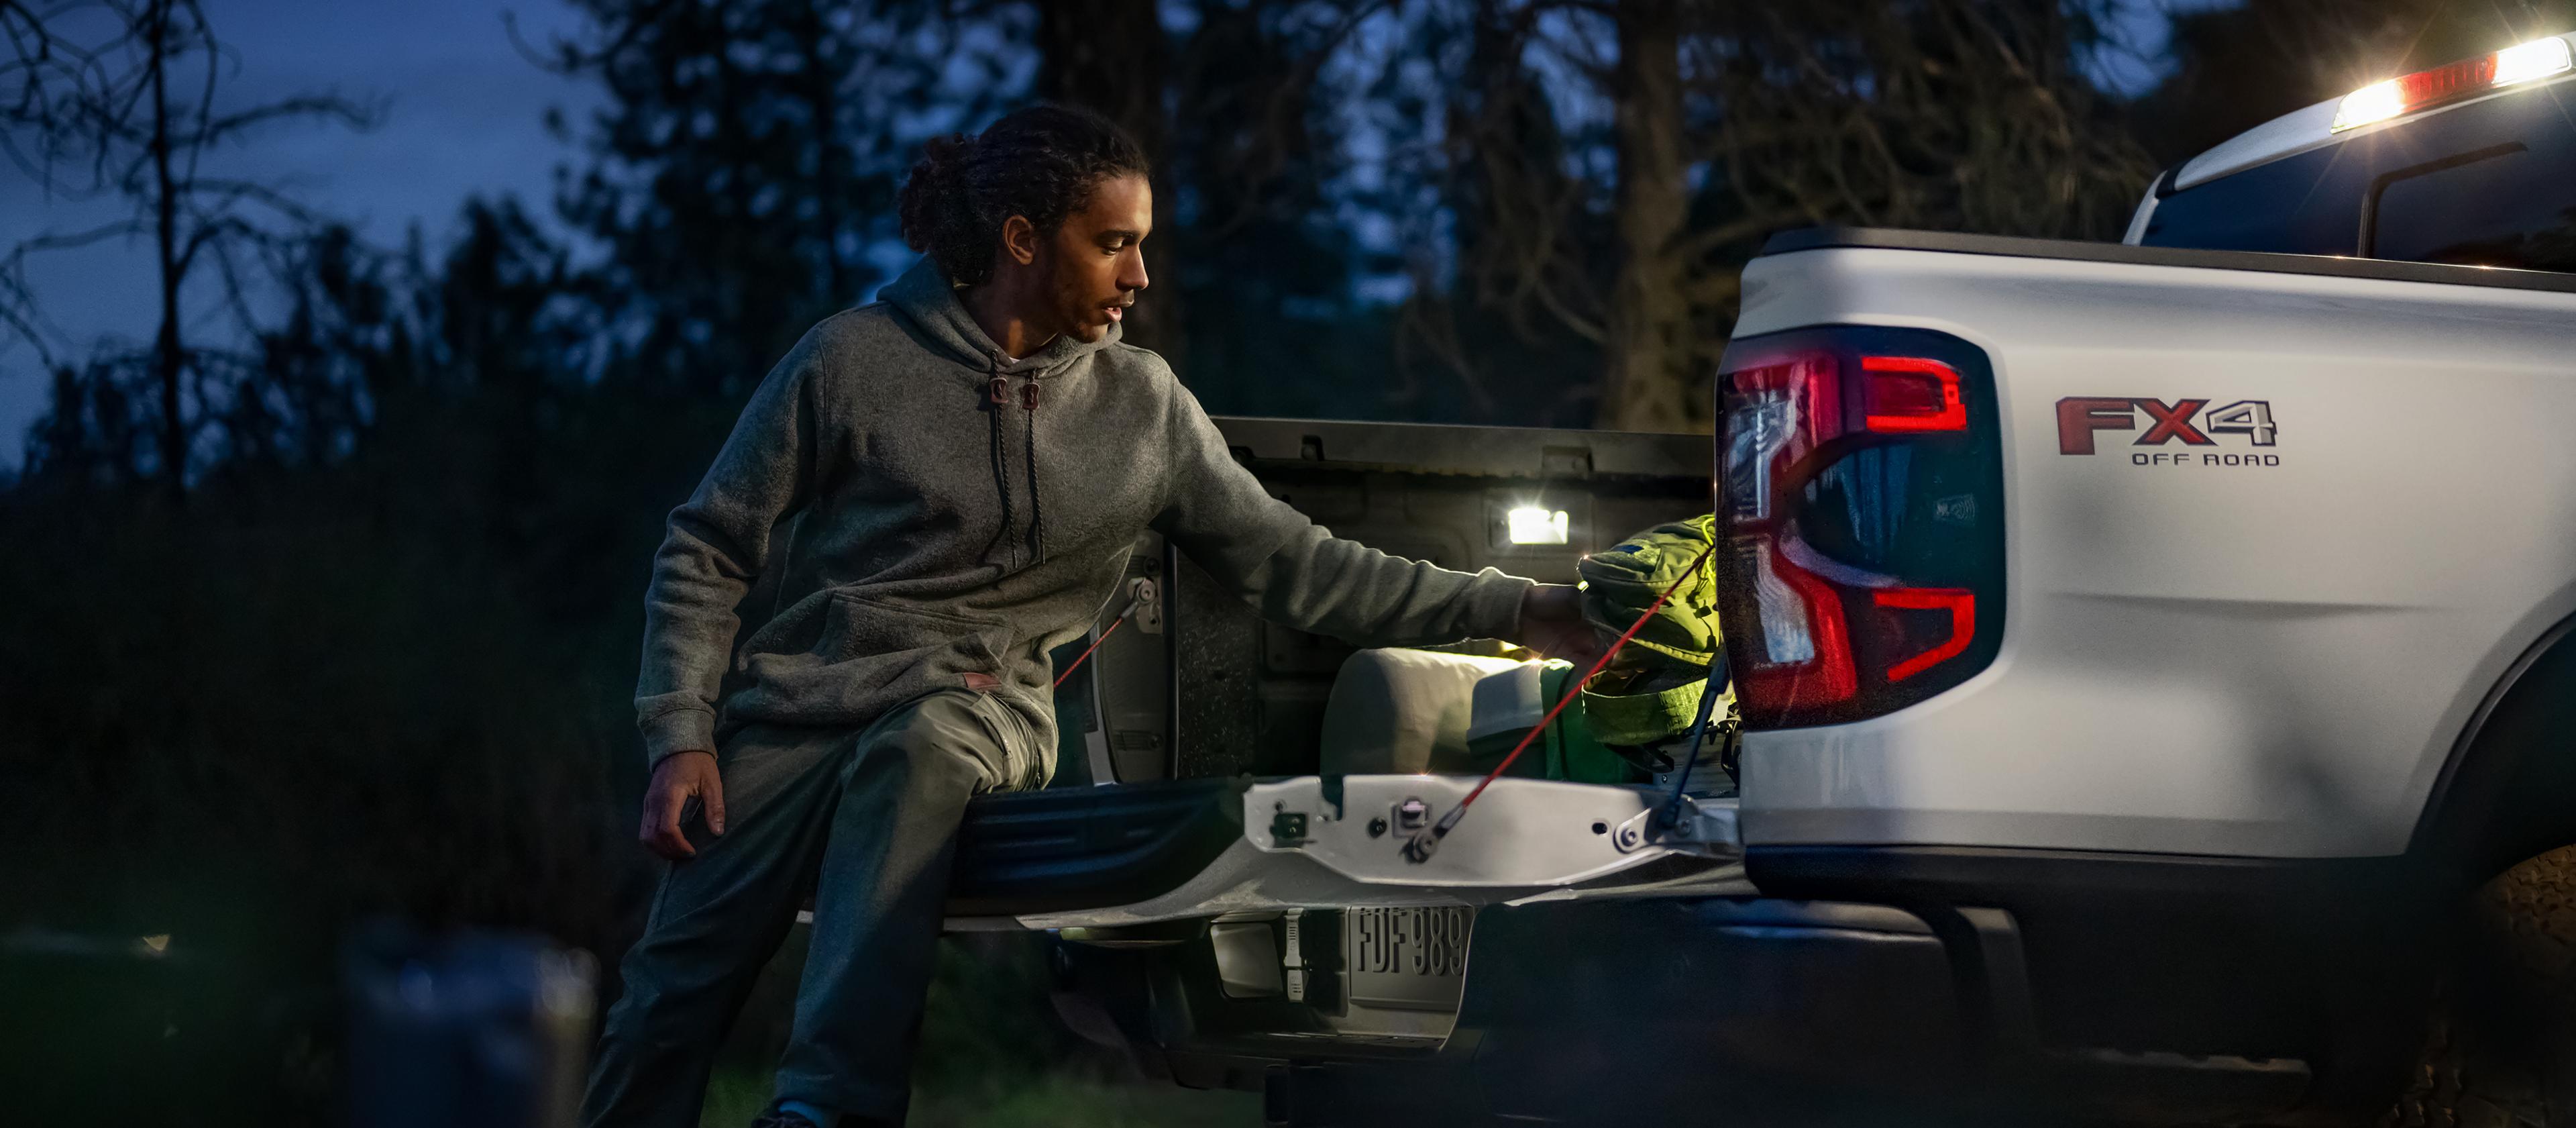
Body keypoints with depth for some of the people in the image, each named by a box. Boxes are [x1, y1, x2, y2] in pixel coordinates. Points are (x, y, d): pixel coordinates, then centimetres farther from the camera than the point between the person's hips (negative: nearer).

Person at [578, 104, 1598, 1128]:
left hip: (976, 710, 1)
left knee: (921, 749, -37)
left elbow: (1293, 564, 9)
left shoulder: (1142, 407, 9)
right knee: (674, 998, -16)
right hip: (799, 702, -1)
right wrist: (682, 738, -7)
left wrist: (1515, 611, 2)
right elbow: (709, 551, 5)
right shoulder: (856, 359, 0)